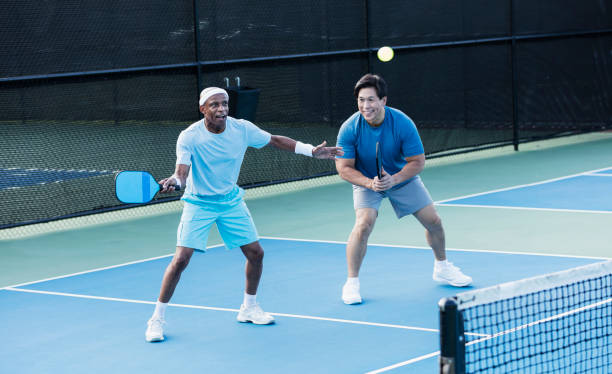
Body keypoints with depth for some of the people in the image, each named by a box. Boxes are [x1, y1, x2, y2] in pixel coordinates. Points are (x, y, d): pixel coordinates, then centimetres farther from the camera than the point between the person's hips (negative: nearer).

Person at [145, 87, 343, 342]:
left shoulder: (242, 129, -11)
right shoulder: (189, 137, -21)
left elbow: (275, 140, 4)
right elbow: (182, 173, -28)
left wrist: (311, 150, 1)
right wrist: (172, 182, -52)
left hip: (231, 201, 4)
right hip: (199, 203, -4)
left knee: (255, 253, 4)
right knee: (181, 259, -14)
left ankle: (248, 308, 27)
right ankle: (157, 319, -2)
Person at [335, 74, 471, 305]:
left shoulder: (403, 123, -26)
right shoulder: (350, 129, -27)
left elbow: (417, 161, -19)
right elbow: (344, 167, -21)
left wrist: (393, 180, -34)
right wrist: (369, 183, -36)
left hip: (402, 178, 2)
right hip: (366, 181, -2)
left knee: (433, 221, 3)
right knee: (364, 224, -25)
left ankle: (442, 269, 31)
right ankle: (351, 283, -13)